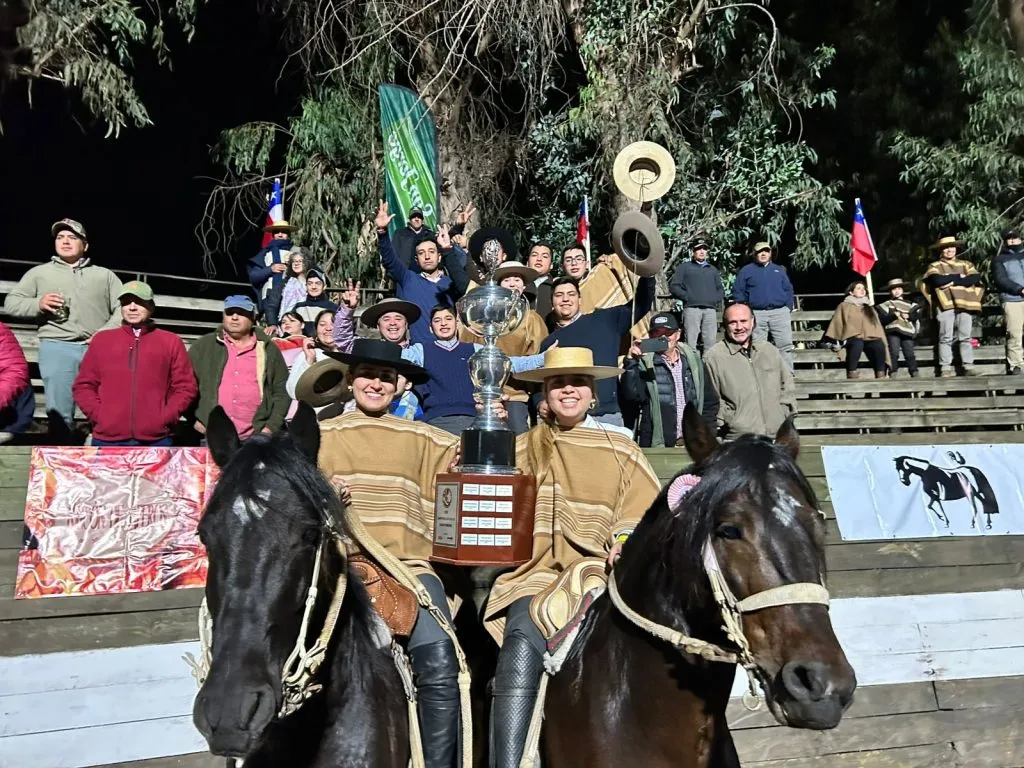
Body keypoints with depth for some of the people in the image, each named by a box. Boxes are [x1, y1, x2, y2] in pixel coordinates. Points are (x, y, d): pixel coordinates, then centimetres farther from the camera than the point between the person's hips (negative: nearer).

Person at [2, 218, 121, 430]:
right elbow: (11, 303, 16)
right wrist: (38, 304, -5)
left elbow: (124, 307, 9)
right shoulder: (39, 272, 20)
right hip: (57, 347, 0)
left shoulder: (104, 275, 20)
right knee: (59, 412, -8)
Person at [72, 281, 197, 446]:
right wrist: (98, 415, -2)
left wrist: (165, 418, -7)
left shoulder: (171, 341, 9)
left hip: (155, 440, -1)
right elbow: (83, 385, 13)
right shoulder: (101, 339, 13)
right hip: (107, 439, 1)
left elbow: (185, 386, 5)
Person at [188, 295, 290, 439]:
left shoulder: (269, 349, 10)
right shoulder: (204, 345, 8)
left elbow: (282, 391, 7)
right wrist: (194, 419, -1)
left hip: (255, 437, 0)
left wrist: (271, 427, -3)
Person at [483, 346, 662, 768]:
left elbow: (647, 513, 11)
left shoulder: (621, 447, 12)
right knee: (521, 653, -25)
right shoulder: (520, 449, 17)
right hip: (537, 571, 0)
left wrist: (627, 543, -7)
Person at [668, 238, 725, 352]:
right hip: (691, 308, -3)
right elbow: (673, 286, 6)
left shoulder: (713, 269, 27)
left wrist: (717, 300, 8)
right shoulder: (684, 267, 14)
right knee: (690, 342, -12)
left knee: (711, 342, -4)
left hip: (710, 309, 4)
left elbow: (720, 288, 28)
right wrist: (687, 297, -6)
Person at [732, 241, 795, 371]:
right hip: (757, 314, -2)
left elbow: (788, 290, 17)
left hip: (780, 312, 2)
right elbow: (738, 291, 8)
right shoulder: (746, 271, 10)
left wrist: (789, 309, 7)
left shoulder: (779, 270, 18)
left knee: (786, 345, -4)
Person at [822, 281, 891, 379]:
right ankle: (852, 375, -38)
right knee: (857, 344, -41)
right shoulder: (844, 306, 19)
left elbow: (877, 326, 25)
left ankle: (881, 376, -34)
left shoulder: (870, 308, 31)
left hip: (870, 337, 3)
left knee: (879, 345, -34)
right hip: (853, 337, -3)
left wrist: (880, 338, 6)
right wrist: (838, 341, -7)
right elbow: (837, 324, 9)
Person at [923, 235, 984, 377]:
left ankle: (969, 366, 1)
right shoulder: (934, 266, 12)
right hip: (945, 304, -2)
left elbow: (976, 278, 0)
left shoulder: (966, 264, 20)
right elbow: (938, 280, -9)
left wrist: (952, 281, -8)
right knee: (946, 337, -5)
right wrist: (960, 276, -2)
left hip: (965, 304, 2)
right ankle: (946, 368, -4)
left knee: (965, 337, 0)